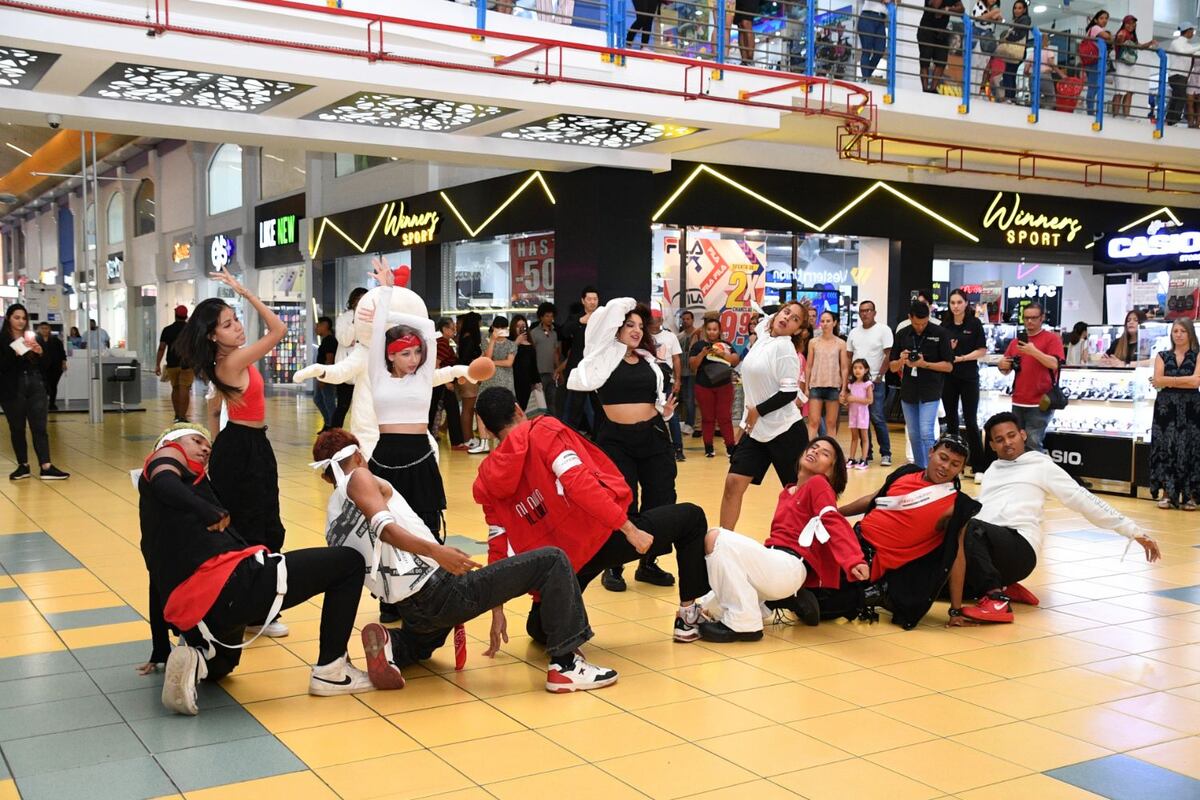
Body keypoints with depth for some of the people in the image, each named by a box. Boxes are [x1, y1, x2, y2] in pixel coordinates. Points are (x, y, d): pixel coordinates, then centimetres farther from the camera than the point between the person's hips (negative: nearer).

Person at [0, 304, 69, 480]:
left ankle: (46, 467, -7)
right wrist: (16, 354, -22)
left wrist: (39, 352, -8)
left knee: (40, 427, -3)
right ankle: (23, 466, 14)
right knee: (17, 429, 5)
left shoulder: (33, 338, 11)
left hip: (35, 387, 2)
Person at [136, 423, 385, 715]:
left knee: (219, 665, 41)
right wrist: (214, 514, -15)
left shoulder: (150, 512, 32)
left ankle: (196, 659, 5)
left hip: (194, 618, 9)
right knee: (348, 562, 0)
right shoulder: (168, 454, 12)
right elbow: (164, 484, -15)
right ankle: (330, 671, 2)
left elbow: (158, 581, 32)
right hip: (228, 582, -9)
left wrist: (161, 652, 34)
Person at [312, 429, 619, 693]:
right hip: (439, 589, -8)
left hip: (413, 610, 8)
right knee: (553, 561, -4)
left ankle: (391, 646, 8)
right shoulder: (359, 478, -1)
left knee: (420, 643, 43)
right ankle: (565, 666, -8)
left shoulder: (333, 526, 20)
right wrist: (435, 550, -34)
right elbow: (384, 526, -21)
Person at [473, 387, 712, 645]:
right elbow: (578, 482, -20)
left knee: (541, 628, 33)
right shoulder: (542, 431, -8)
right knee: (691, 517, 15)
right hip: (600, 536, -5)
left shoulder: (486, 483, 5)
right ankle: (688, 614, 15)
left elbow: (497, 547, 6)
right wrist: (629, 529, -20)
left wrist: (497, 612, 13)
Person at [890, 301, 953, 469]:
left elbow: (948, 366, -6)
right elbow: (892, 367, 8)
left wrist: (925, 364, -20)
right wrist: (901, 361, -15)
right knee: (914, 436, 10)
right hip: (908, 392, 4)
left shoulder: (940, 333, -6)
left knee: (926, 434, -13)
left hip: (930, 393, -4)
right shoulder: (902, 334, 4)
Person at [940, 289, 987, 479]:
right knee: (951, 421, 10)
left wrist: (961, 358, -16)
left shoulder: (974, 323, -3)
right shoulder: (945, 325, 6)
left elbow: (982, 350, -6)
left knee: (971, 421, -6)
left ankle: (978, 467, -1)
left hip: (969, 378, -4)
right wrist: (948, 350, -11)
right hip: (948, 377, 4)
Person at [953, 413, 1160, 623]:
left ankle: (997, 599, -30)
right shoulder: (992, 470, 31)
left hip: (1018, 546, -6)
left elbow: (1083, 500, 8)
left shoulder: (1040, 465, 12)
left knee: (970, 528, -36)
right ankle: (1000, 587, 4)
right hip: (982, 543, 7)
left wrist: (1133, 530, 2)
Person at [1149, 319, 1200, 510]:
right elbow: (1157, 381, -3)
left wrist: (1168, 381, -6)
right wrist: (1185, 380, -8)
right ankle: (1167, 494, 3)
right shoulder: (1163, 356, 11)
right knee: (1166, 448, -1)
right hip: (1166, 407, 2)